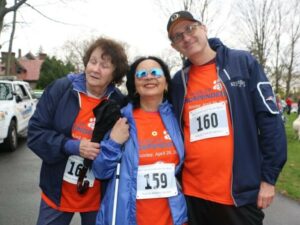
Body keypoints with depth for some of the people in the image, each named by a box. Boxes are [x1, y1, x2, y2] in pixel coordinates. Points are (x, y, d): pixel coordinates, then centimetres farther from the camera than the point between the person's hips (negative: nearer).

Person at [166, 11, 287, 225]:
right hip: (193, 192, 3)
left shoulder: (243, 63, -2)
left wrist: (269, 176, -6)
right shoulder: (178, 81, 7)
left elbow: (270, 119, -4)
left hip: (241, 191, -2)